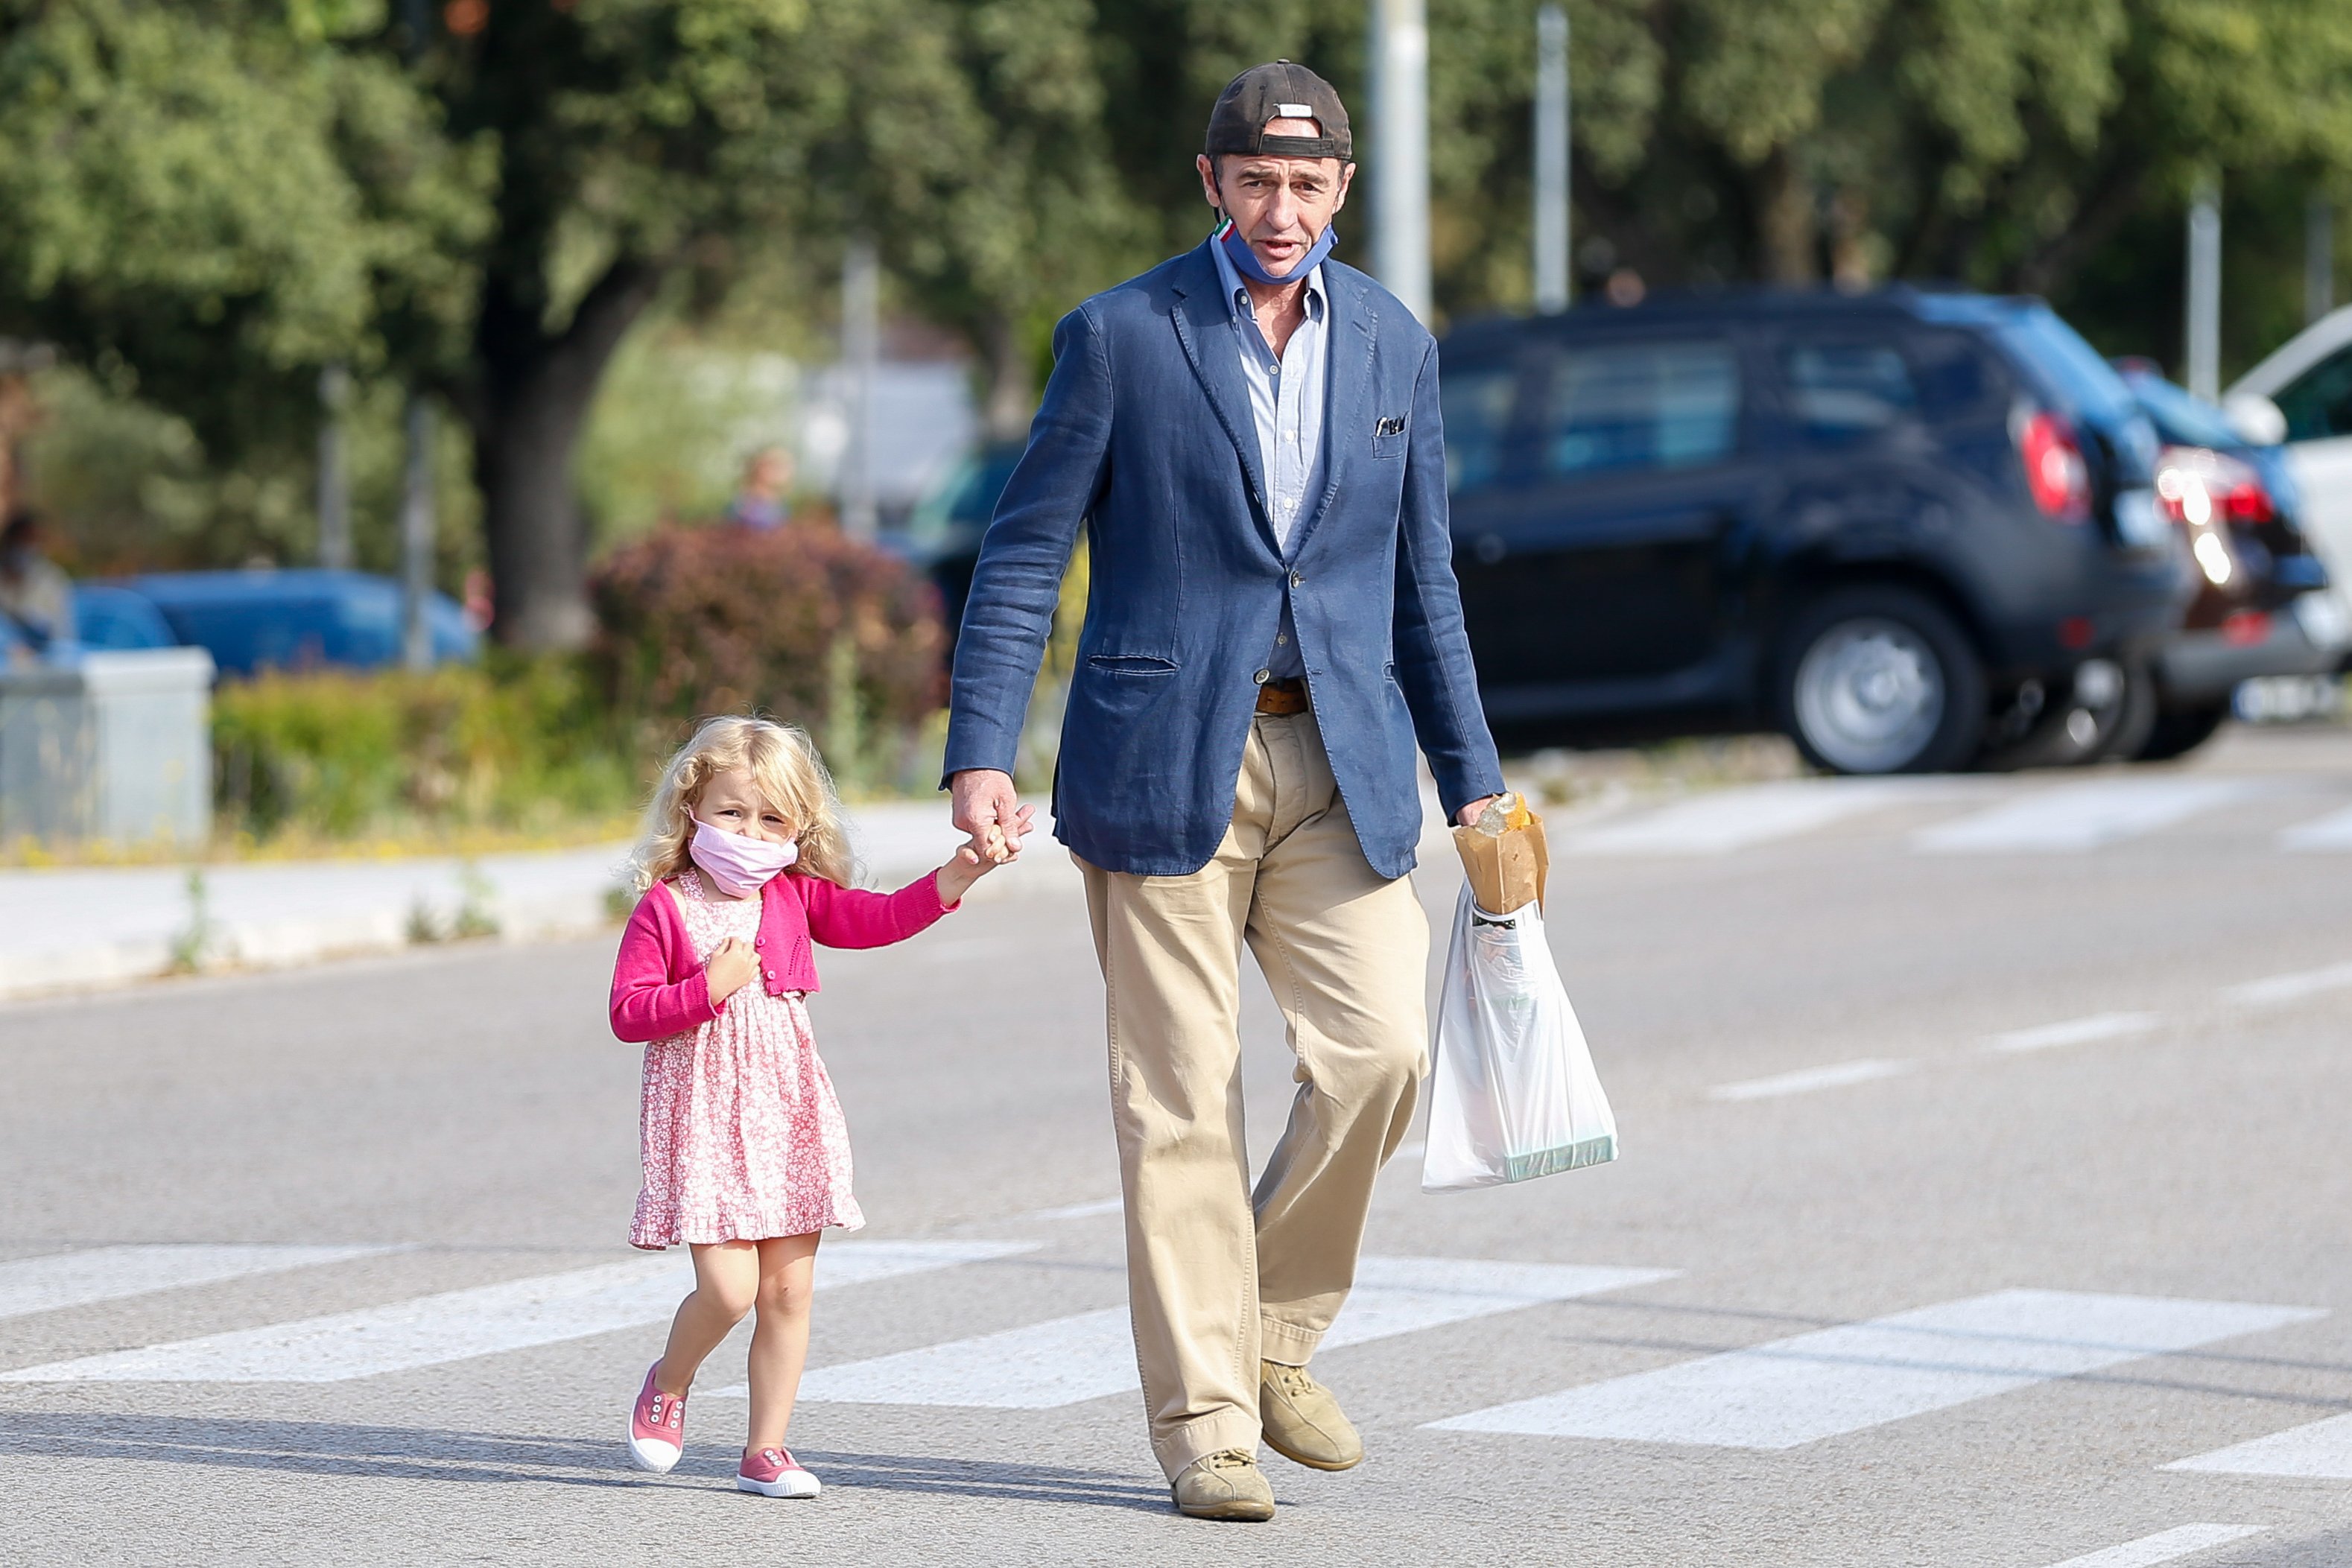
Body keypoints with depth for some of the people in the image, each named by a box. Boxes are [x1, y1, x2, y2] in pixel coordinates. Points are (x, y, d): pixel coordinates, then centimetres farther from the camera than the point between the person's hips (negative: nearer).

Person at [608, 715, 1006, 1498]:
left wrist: (957, 875, -19)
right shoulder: (664, 910, -6)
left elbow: (877, 918, -5)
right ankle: (668, 1384, 18)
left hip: (787, 1113, 4)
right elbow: (628, 1013, -9)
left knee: (788, 1290, 4)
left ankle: (766, 1448, 13)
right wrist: (710, 986, -21)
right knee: (729, 1288, -12)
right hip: (703, 1120, -4)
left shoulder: (796, 899, 6)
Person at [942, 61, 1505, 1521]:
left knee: (1381, 1048, -11)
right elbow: (1025, 553, -3)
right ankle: (1204, 1416, 5)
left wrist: (1474, 783, 13)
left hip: (1339, 763, 3)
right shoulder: (1121, 335, -2)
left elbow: (1421, 579, 15)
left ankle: (1272, 1332, 11)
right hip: (1166, 760, -3)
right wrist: (981, 754, -12)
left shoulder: (1393, 343, 9)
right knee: (1182, 1100, -3)